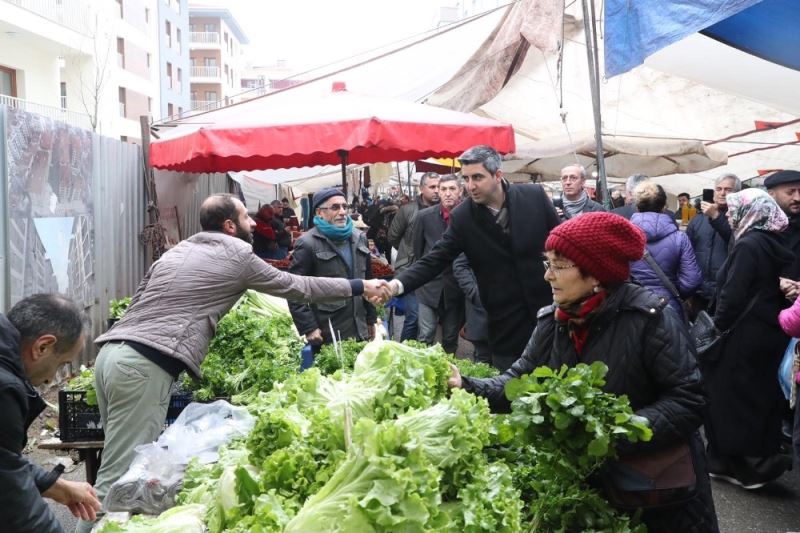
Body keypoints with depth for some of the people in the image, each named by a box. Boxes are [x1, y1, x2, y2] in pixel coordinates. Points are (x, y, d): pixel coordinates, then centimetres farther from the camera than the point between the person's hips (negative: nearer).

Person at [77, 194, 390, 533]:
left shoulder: (178, 250, 25)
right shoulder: (237, 254, 4)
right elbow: (295, 286, 11)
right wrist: (360, 287, 20)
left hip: (112, 351, 9)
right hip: (144, 366, -9)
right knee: (120, 480, -7)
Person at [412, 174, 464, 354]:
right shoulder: (424, 216, -2)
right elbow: (416, 250, 8)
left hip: (455, 287, 0)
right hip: (430, 285, 0)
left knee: (451, 338, 12)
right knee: (425, 335, -3)